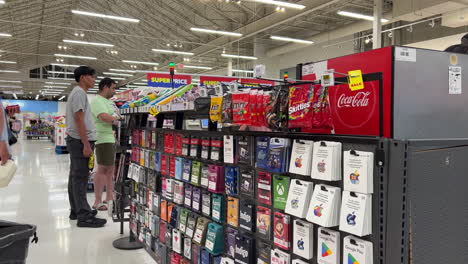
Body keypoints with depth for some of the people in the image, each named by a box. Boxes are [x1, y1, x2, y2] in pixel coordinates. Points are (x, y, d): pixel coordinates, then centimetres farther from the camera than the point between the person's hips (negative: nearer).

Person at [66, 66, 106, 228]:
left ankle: (76, 210, 22)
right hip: (80, 141, -11)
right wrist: (86, 144, -22)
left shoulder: (78, 93, 19)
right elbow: (79, 119, -19)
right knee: (80, 178, -10)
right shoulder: (79, 93, -11)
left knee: (76, 177, 13)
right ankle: (84, 216, -9)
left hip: (77, 141, 11)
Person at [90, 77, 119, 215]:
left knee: (110, 169, 12)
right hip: (103, 139, -10)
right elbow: (104, 117, -24)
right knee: (103, 169, -6)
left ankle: (109, 198, 20)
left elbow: (114, 117, 25)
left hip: (112, 139, 10)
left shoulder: (109, 101, 21)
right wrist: (118, 119, -15)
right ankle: (98, 202, 0)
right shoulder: (97, 101, -10)